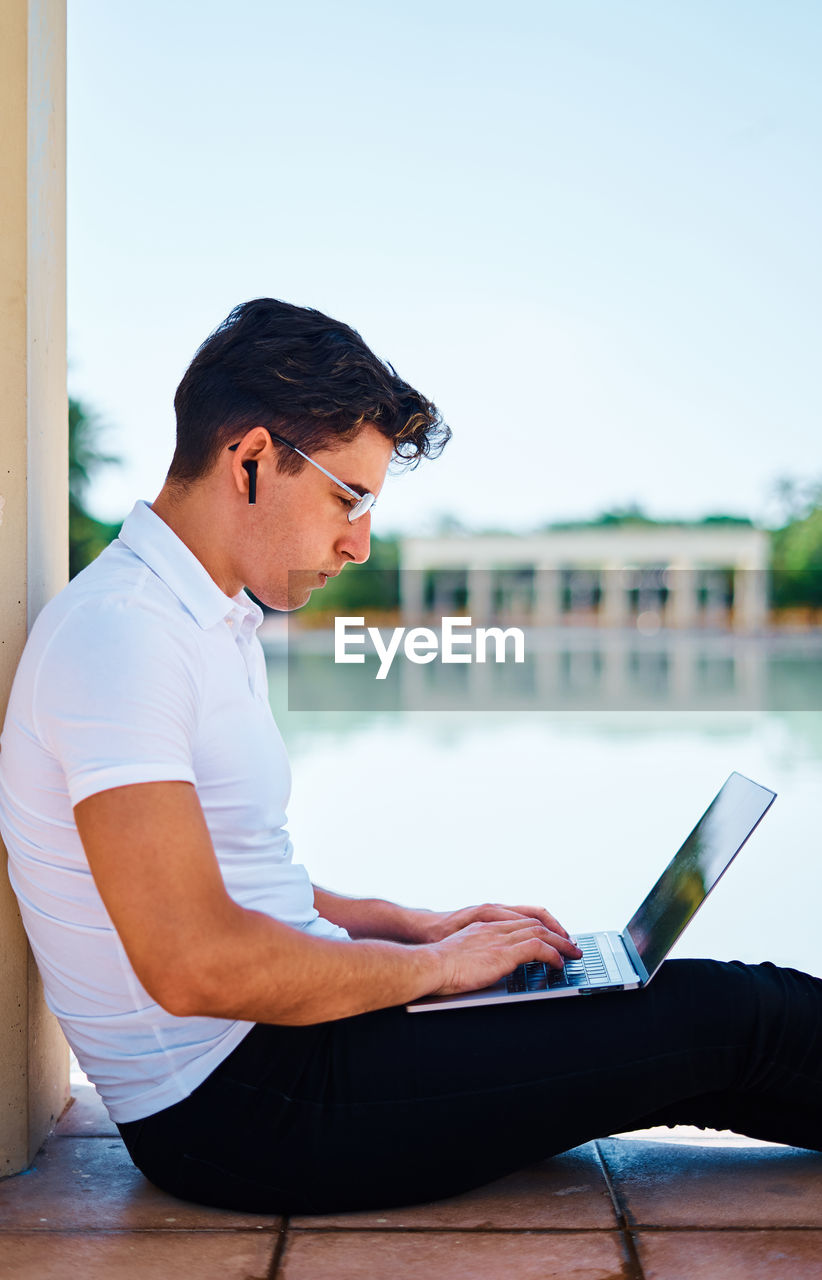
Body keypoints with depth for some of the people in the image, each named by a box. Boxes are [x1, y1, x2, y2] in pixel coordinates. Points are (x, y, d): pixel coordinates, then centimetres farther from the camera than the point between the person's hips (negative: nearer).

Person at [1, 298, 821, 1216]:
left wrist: (408, 925, 10)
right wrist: (429, 965, -13)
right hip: (234, 1112, -9)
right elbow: (195, 964, -27)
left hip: (264, 1050, 9)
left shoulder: (211, 623, 13)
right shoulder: (118, 632, -20)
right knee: (716, 1016, -10)